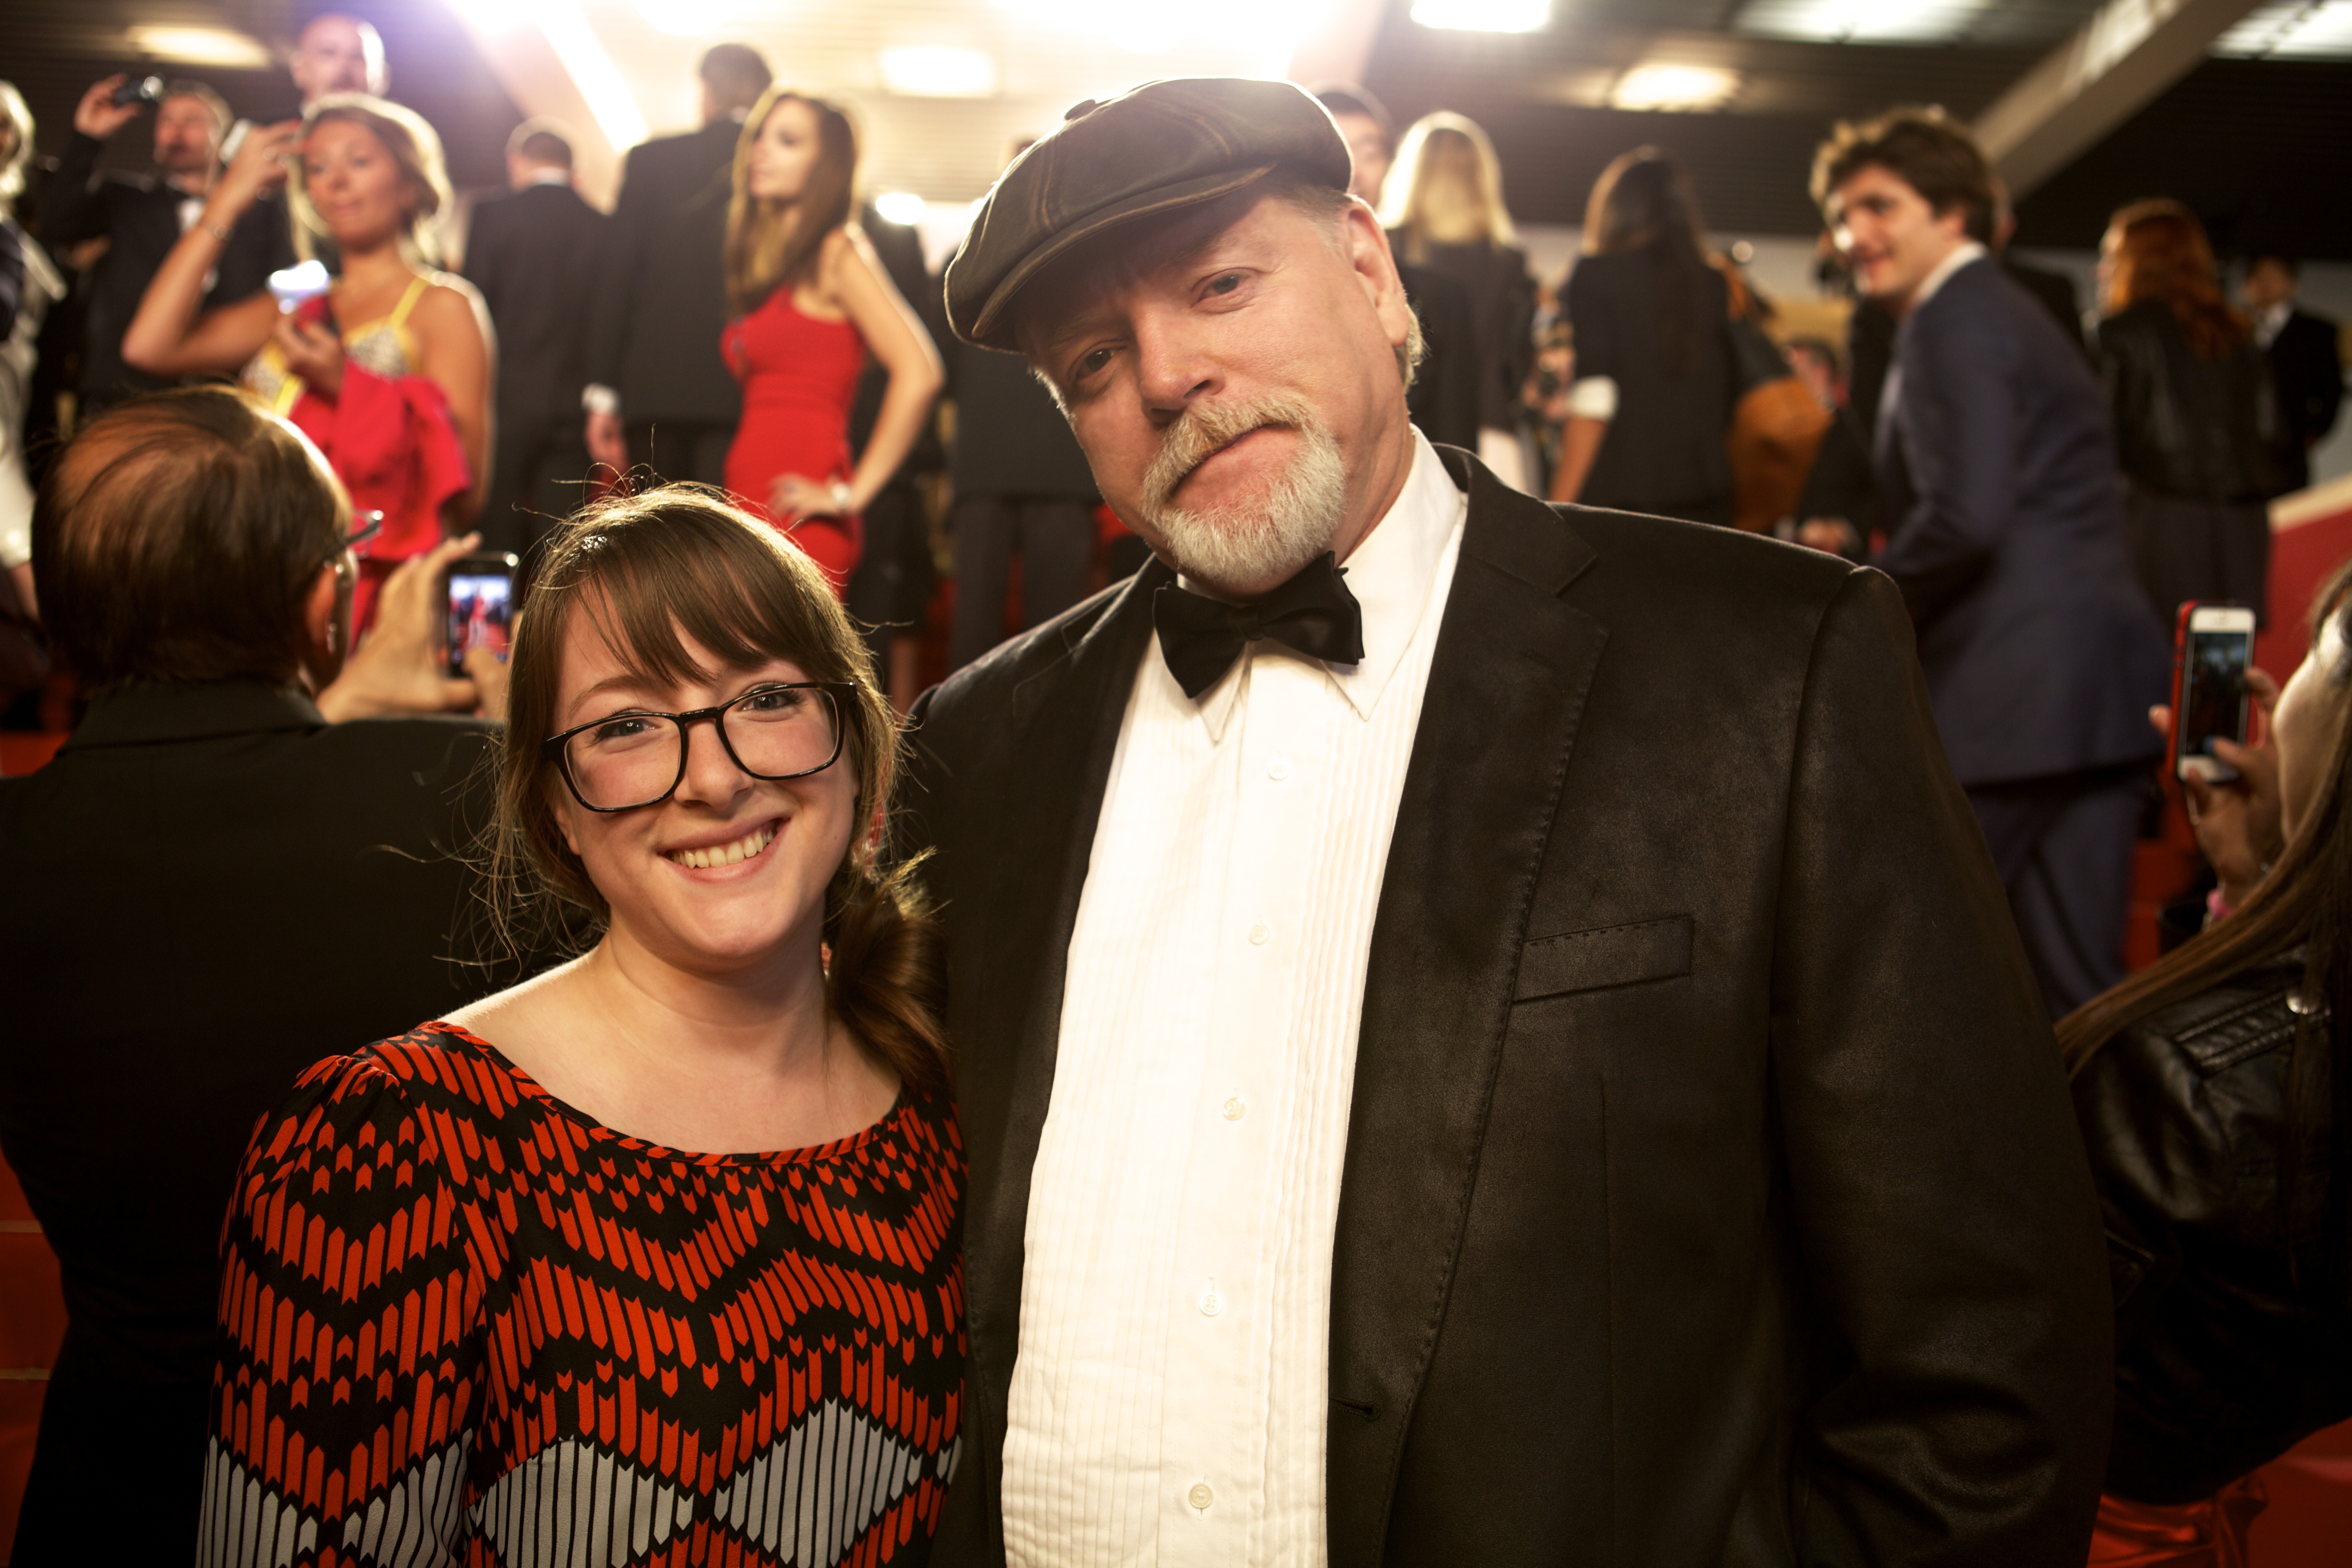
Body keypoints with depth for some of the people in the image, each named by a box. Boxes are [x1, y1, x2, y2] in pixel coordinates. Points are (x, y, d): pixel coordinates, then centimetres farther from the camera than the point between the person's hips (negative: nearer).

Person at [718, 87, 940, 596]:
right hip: (750, 511, 8)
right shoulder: (764, 260, 21)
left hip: (799, 523, -8)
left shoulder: (838, 252, -5)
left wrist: (850, 494, -12)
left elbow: (918, 373, -17)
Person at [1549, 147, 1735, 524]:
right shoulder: (1717, 285, 11)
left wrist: (1559, 508, -8)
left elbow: (1593, 402, -9)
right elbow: (1728, 406, 12)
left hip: (1619, 497, -4)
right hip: (1706, 502, 4)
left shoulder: (1595, 275, -1)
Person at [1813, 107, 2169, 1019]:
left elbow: (1966, 518, -20)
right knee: (2078, 978, 10)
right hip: (2099, 680, 10)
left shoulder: (1954, 322, -7)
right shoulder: (2010, 312, 24)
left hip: (2015, 691, -10)